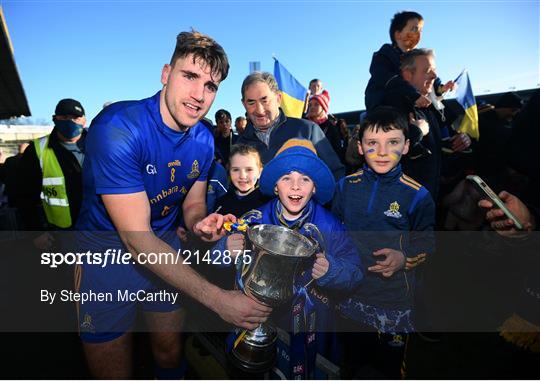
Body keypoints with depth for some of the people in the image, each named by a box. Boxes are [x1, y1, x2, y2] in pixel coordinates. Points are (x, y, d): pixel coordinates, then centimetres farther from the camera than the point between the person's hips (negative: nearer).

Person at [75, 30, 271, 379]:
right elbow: (137, 238, -29)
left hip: (165, 246, 5)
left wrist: (201, 223, -22)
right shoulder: (118, 127, -27)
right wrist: (217, 298, -32)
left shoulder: (204, 139, -8)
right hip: (108, 250, -4)